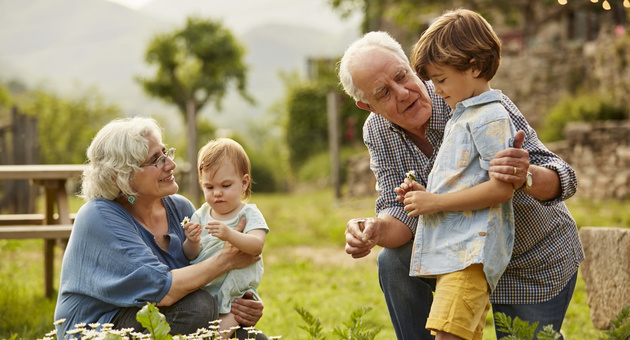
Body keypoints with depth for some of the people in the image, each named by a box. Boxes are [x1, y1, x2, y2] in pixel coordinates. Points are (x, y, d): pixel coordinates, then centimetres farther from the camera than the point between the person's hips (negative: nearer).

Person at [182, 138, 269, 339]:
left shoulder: (249, 214, -1)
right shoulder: (201, 215, 9)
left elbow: (256, 246, -21)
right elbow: (190, 257, 5)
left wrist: (229, 235, -39)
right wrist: (192, 242, -18)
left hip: (236, 294, -4)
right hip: (202, 291, 4)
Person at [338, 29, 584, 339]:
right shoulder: (377, 132, -12)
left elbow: (562, 179, -32)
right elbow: (400, 210, -15)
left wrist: (526, 176, -56)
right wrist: (375, 231, -39)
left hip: (537, 265, -3)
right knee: (395, 261, -19)